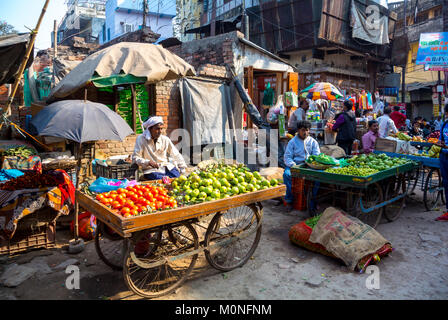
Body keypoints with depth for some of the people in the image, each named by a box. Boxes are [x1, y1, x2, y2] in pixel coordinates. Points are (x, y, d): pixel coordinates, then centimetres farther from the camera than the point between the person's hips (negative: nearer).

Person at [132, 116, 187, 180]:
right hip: (151, 170, -4)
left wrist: (183, 168, 2)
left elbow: (176, 155, 13)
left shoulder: (165, 139, 8)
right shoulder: (141, 139, -1)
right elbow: (135, 158, -5)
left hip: (168, 168, 4)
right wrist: (148, 162, -22)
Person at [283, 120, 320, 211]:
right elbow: (287, 157, 2)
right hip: (295, 164, -1)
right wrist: (293, 165, -17)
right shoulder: (292, 142, 8)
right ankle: (289, 200, -20)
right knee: (286, 174, -31)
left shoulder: (313, 141, 14)